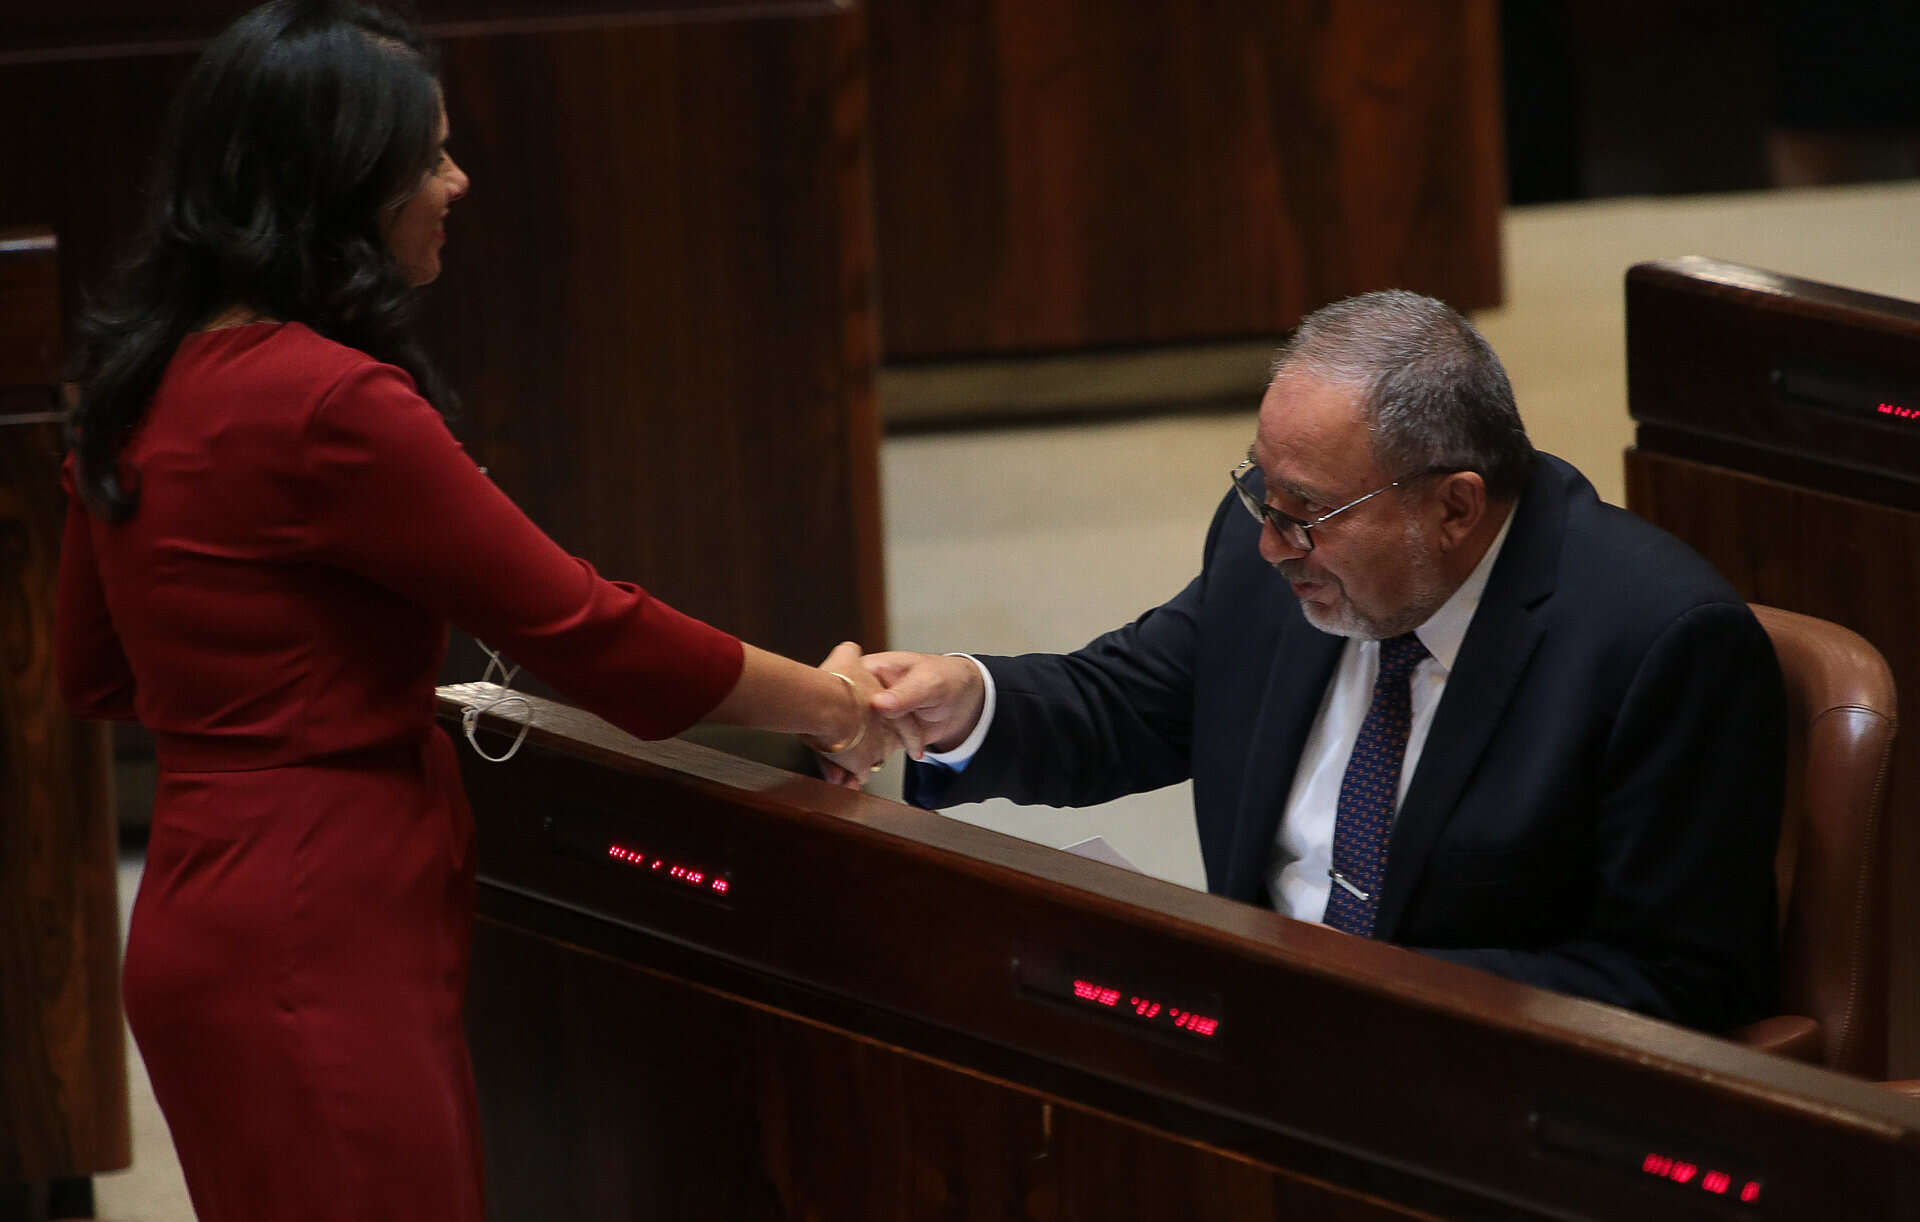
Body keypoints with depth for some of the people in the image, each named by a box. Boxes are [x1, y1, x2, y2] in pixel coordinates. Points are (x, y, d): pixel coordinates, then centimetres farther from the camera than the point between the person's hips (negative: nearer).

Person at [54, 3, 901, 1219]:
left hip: (220, 911, 9)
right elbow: (580, 627, -13)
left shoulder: (148, 380, 7)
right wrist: (827, 703, -1)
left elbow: (98, 671, 20)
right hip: (319, 952, -9)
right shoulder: (328, 403, -18)